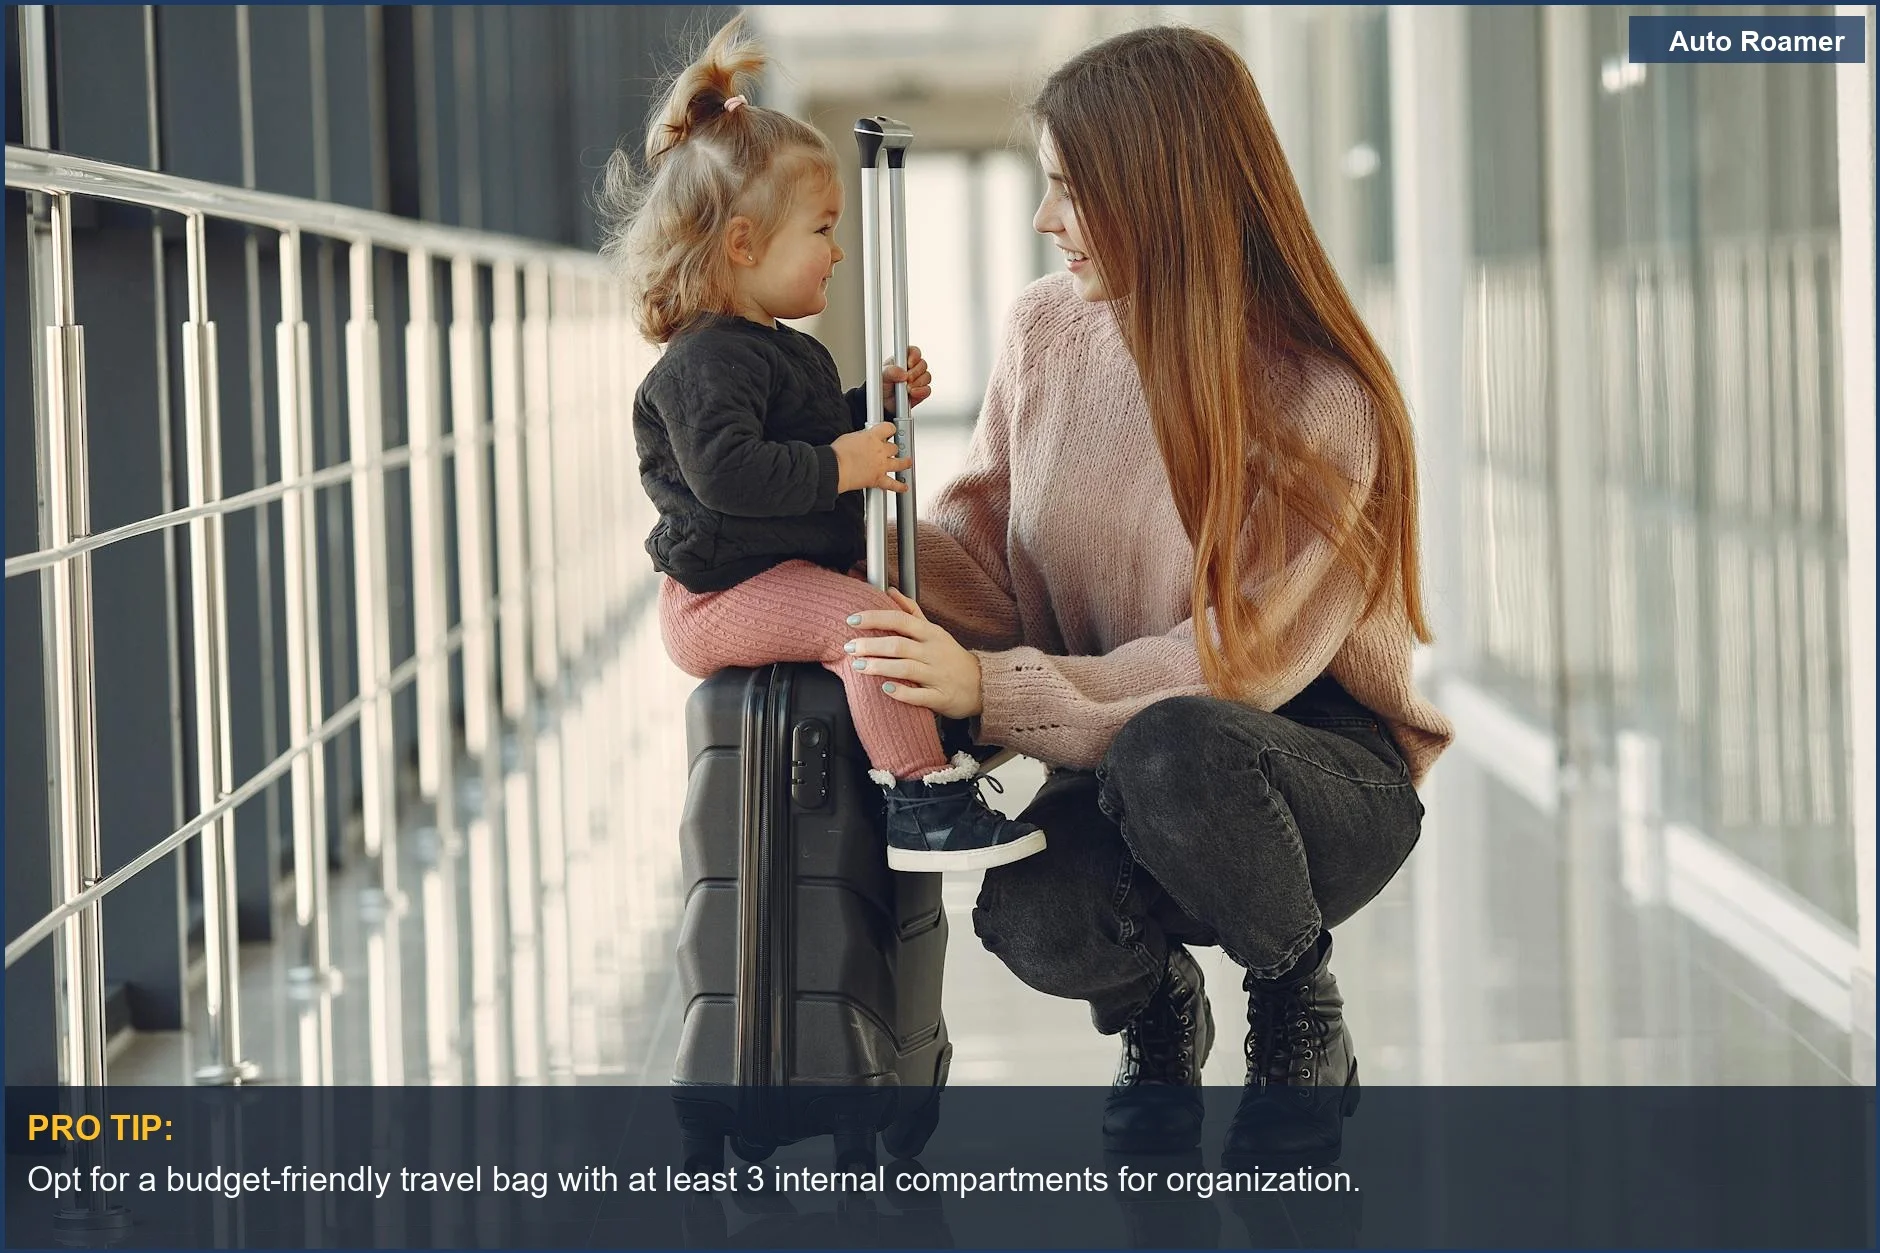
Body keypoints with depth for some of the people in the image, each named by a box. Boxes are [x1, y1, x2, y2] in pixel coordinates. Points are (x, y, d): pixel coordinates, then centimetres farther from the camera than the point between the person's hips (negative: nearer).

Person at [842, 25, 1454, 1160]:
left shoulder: (1324, 404, -19)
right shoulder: (1049, 329, -2)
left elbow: (1233, 663, -23)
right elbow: (986, 535, 6)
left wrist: (992, 687, -31)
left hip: (1331, 776, -4)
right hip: (1120, 765, 4)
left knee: (1169, 752, -40)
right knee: (1032, 916, -32)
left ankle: (1301, 1014, -8)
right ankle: (1157, 1007, 9)